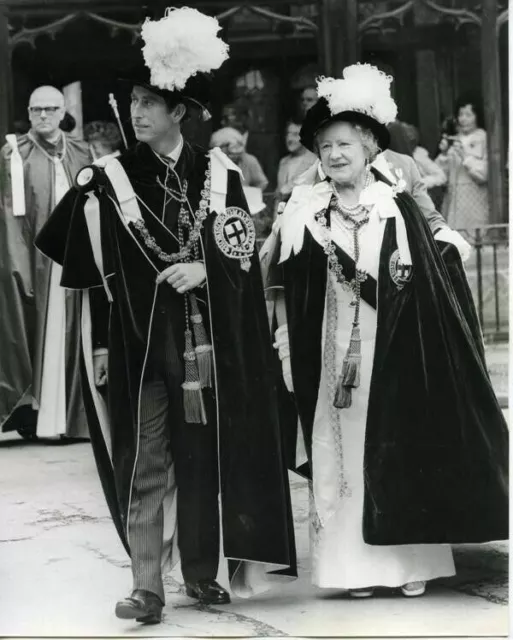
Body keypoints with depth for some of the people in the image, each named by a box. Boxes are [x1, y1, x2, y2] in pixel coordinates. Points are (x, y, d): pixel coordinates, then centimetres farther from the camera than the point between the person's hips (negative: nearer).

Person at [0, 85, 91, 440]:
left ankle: (71, 415, 11)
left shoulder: (81, 153, 10)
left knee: (70, 336, 5)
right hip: (33, 259, -3)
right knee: (33, 336, -2)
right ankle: (32, 413, 4)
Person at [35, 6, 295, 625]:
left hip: (205, 342, 2)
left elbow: (244, 254, 4)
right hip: (139, 342, -2)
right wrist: (99, 346, -2)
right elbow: (94, 271, 2)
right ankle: (147, 585, -1)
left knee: (203, 457, 8)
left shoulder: (220, 174, 4)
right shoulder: (109, 180, 0)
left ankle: (202, 571, 20)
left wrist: (204, 270, -13)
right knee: (144, 463, -3)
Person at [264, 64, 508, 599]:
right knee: (338, 452, 2)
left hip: (392, 351, -1)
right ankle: (354, 564, 9)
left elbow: (431, 284, 1)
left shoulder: (398, 206, 1)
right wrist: (287, 349, 0)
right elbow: (285, 292, 4)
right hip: (331, 351, 1)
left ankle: (409, 560, 13)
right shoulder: (304, 213, 3)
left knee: (398, 450, 4)